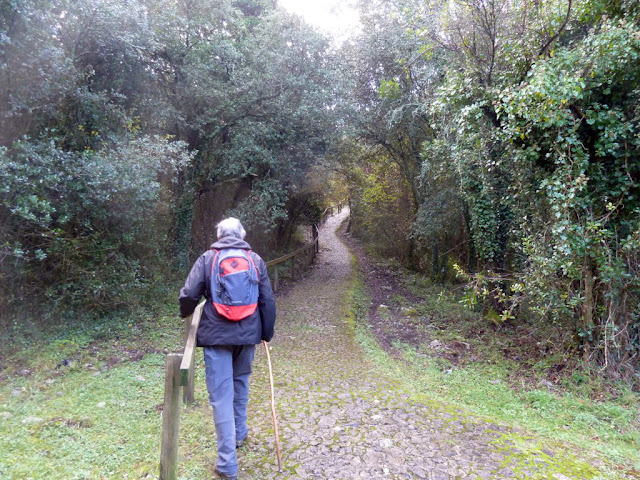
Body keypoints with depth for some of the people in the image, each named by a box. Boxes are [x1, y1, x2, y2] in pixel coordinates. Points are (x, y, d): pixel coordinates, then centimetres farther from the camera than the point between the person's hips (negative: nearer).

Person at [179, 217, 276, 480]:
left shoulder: (207, 258, -2)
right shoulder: (256, 260, 5)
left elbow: (188, 295, -6)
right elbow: (267, 300, 6)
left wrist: (186, 314, 16)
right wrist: (266, 332, 17)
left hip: (216, 334, -3)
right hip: (247, 334, 3)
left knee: (221, 394, 1)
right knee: (240, 382, 24)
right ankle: (239, 433, 40)